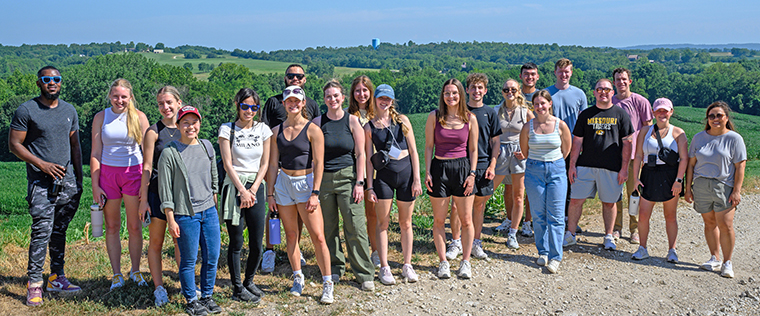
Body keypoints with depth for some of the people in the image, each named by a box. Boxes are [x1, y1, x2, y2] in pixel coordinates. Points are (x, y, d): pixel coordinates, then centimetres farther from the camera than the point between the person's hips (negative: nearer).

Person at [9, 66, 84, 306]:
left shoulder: (69, 111, 12)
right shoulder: (26, 110, -3)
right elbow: (14, 144, -4)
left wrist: (79, 178, 13)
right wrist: (42, 164, -14)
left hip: (68, 180, 5)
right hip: (41, 181, -5)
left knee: (60, 230, 10)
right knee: (42, 231, -9)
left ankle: (57, 277, 19)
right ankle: (34, 284, 0)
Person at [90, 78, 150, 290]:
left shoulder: (139, 117, 0)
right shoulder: (101, 118, 4)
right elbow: (95, 153, 3)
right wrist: (95, 186, -3)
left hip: (134, 172, -1)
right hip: (107, 173, 1)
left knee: (134, 226, 3)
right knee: (112, 227, 7)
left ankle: (136, 271, 18)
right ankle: (117, 274, 16)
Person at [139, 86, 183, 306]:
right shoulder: (154, 132, -4)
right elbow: (147, 168, -5)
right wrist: (144, 199, -8)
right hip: (158, 192, -3)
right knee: (156, 242, 4)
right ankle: (158, 288, 13)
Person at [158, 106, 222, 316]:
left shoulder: (207, 147, 8)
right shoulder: (169, 153, -7)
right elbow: (165, 189, -6)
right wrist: (171, 220, -8)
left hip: (210, 211, 5)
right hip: (185, 214, -5)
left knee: (212, 257, 8)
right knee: (189, 260, 3)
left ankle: (207, 297, 25)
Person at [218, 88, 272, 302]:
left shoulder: (263, 130, 7)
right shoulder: (227, 130, -1)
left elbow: (264, 163, 6)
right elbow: (227, 164, -5)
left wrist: (253, 190, -4)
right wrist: (242, 190, -11)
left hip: (256, 187, 3)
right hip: (234, 187, -3)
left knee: (257, 242, 3)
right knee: (236, 242, 0)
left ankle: (249, 282, 24)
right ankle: (237, 289, 12)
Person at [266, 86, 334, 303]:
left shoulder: (312, 130, -5)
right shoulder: (277, 131, 7)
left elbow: (319, 164, -7)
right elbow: (273, 164, 9)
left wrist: (315, 193, -13)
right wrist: (270, 193, 6)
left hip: (306, 183, -4)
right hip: (283, 183, 4)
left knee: (318, 237, -8)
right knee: (291, 235, 10)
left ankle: (327, 284, 1)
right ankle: (298, 278, 24)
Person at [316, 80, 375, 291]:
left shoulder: (352, 121, 1)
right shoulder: (318, 122, 4)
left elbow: (360, 155, 1)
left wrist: (359, 182, -6)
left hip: (347, 177, -2)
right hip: (324, 178, 2)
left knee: (355, 226, -5)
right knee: (329, 226, 8)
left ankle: (365, 274, 4)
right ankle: (335, 268, 26)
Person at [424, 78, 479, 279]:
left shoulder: (470, 119, 2)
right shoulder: (434, 117, 1)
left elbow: (473, 149, 6)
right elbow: (429, 147, 3)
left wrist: (472, 173, -3)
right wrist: (427, 172, -4)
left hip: (463, 168, 0)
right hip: (439, 168, 0)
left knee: (466, 220, 4)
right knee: (439, 220, 4)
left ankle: (465, 262, 17)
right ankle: (443, 262, 16)